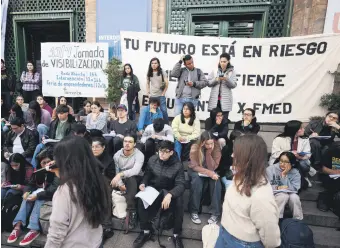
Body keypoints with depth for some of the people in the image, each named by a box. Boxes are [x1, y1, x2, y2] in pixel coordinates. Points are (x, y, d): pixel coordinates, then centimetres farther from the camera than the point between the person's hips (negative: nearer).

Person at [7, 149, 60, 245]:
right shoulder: (39, 171, 4)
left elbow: (54, 189, -27)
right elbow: (31, 184, 4)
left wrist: (37, 195, -35)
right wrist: (27, 192, -18)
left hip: (52, 196, -6)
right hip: (40, 192, 6)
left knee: (39, 198, -32)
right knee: (28, 197, -20)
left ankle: (34, 229, -37)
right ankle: (18, 225, -27)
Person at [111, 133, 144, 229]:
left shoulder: (139, 155, -17)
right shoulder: (117, 155, -4)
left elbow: (136, 170, -34)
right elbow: (115, 172, -7)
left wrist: (120, 174, -48)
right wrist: (120, 184, -24)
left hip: (135, 180, -4)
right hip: (121, 180, 4)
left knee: (131, 179, -36)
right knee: (108, 185, -23)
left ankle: (132, 212, -26)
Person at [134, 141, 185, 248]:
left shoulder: (177, 165, -13)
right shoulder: (152, 160, -3)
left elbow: (181, 185, -21)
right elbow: (147, 175, 10)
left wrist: (170, 195, -40)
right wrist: (143, 183, -14)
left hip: (170, 191, -2)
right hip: (153, 188, 3)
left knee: (179, 203, -31)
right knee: (141, 200, -26)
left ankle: (176, 235, -7)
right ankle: (146, 231, -5)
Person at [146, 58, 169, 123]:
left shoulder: (162, 72, -6)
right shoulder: (149, 73, 4)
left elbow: (167, 83, -7)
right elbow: (147, 83, 13)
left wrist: (163, 93, -8)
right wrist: (148, 93, 5)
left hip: (161, 96, -3)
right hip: (152, 96, 3)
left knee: (164, 110, -1)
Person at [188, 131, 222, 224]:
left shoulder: (216, 148, -16)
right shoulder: (195, 148, -21)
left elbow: (212, 167, -18)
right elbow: (195, 166, -21)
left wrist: (209, 153, -31)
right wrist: (209, 173, -32)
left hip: (210, 172, 2)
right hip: (195, 171, -2)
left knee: (216, 182, -27)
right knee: (197, 181, -32)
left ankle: (215, 213, -17)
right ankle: (193, 211, -17)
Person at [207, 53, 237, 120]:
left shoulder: (232, 71, 6)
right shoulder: (214, 70, 8)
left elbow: (234, 85, -1)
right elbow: (208, 83, 5)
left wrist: (226, 79, -17)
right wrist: (216, 79, -14)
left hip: (225, 100, -1)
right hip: (214, 100, 1)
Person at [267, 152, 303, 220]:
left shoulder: (295, 173, -6)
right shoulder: (271, 169, -12)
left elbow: (294, 189, -17)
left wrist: (284, 176, -24)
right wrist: (278, 188, -27)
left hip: (289, 194, 2)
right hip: (274, 194, -2)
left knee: (294, 197, -30)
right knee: (284, 196, -32)